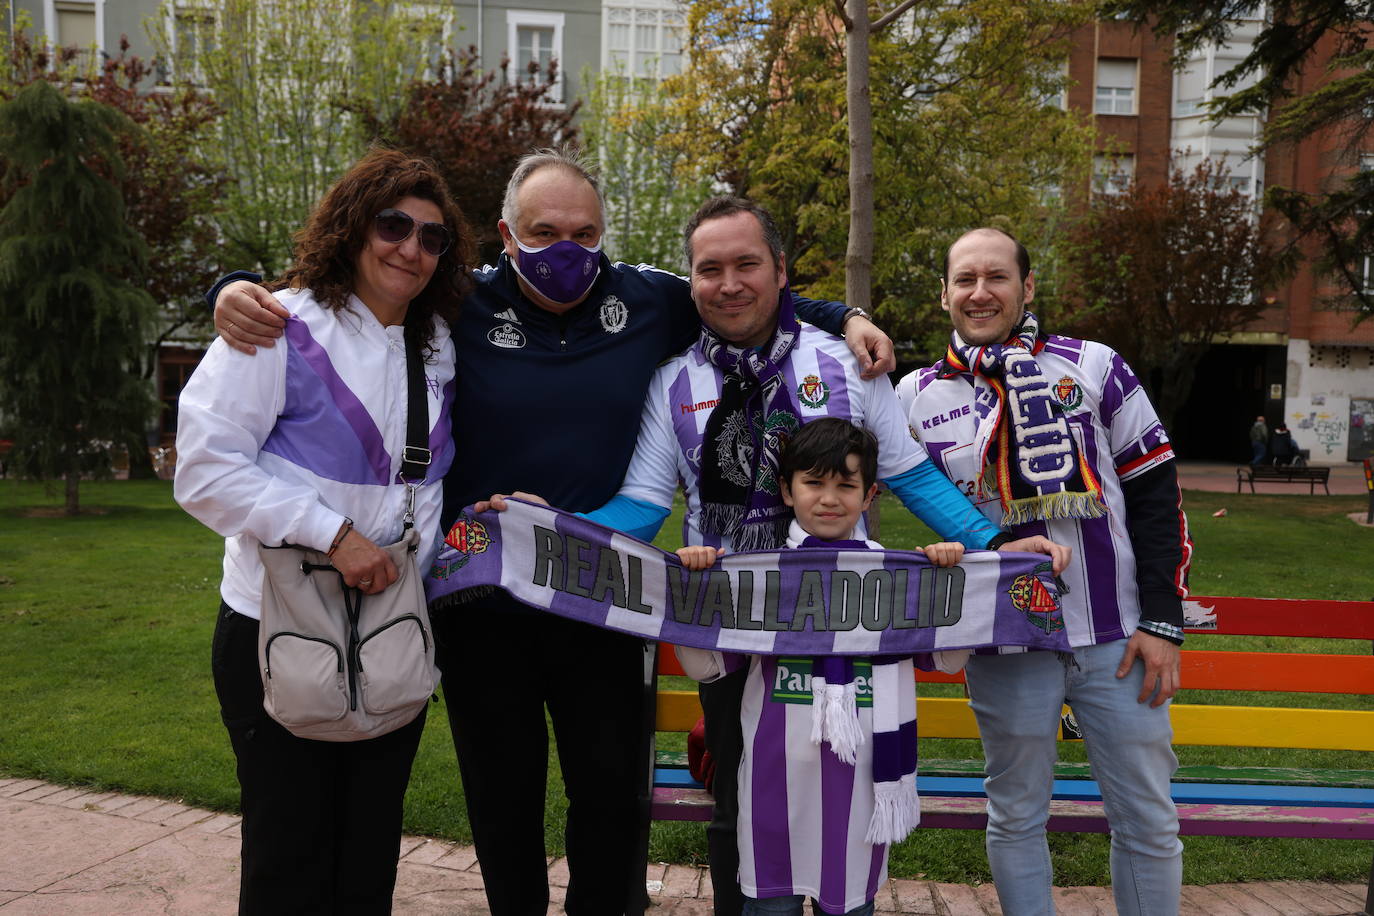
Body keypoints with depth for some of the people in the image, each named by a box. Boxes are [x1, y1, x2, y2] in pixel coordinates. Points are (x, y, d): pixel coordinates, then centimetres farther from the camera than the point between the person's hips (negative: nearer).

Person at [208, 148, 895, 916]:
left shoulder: (648, 300, -1)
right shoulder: (458, 307, -6)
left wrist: (843, 319, 1)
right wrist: (241, 293, -18)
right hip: (483, 611, 0)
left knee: (614, 791, 15)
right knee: (503, 796, 18)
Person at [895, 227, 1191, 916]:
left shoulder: (1094, 366, -1)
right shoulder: (916, 396, 0)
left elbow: (1156, 490, 1)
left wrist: (1162, 620, -3)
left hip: (1118, 640, 0)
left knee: (1148, 821, 10)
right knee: (1016, 819, 12)